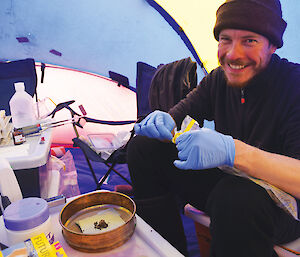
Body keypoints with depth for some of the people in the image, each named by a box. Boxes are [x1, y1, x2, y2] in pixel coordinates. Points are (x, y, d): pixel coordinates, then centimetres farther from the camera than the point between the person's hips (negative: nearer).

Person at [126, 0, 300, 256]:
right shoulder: (219, 79, 0)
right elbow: (177, 119, 2)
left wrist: (232, 150, -45)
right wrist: (163, 124, -22)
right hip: (227, 181, 6)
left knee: (236, 196, -42)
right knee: (144, 147, -4)